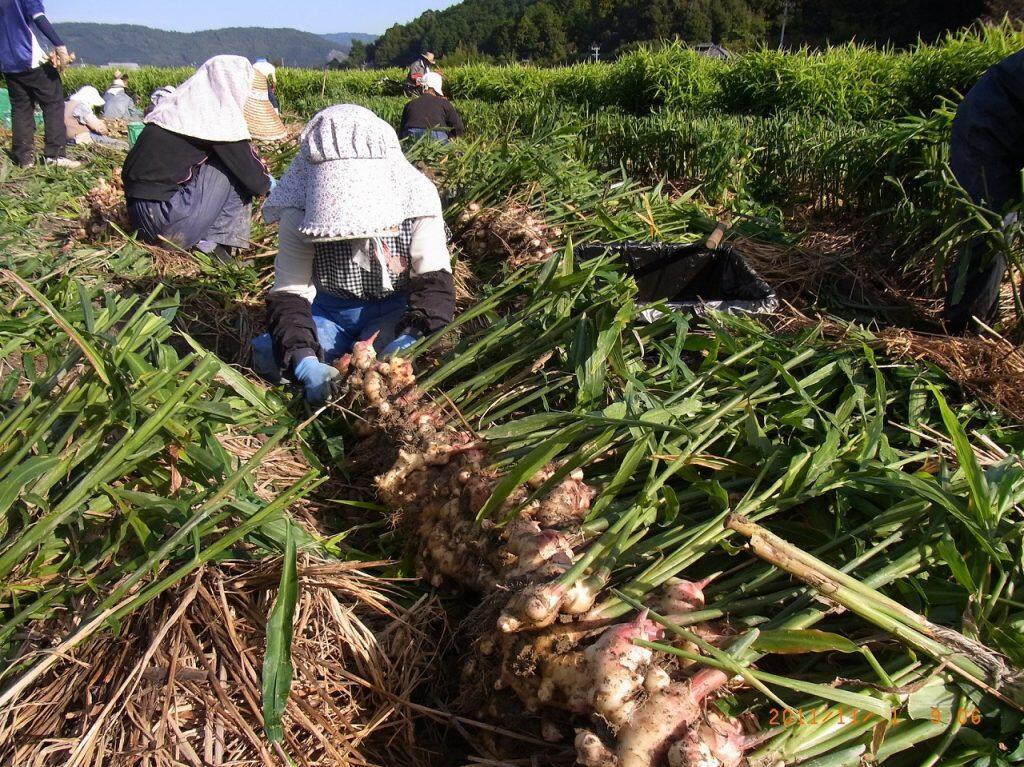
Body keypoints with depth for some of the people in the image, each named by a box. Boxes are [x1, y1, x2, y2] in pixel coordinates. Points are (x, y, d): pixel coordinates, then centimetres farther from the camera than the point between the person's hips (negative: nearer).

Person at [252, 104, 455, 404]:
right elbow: (289, 294, -21)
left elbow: (434, 280, -20)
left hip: (392, 309, 0)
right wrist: (304, 361, -40)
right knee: (268, 355, -25)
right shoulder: (299, 215, -19)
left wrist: (411, 337, -39)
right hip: (328, 309, 1)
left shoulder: (416, 200, -21)